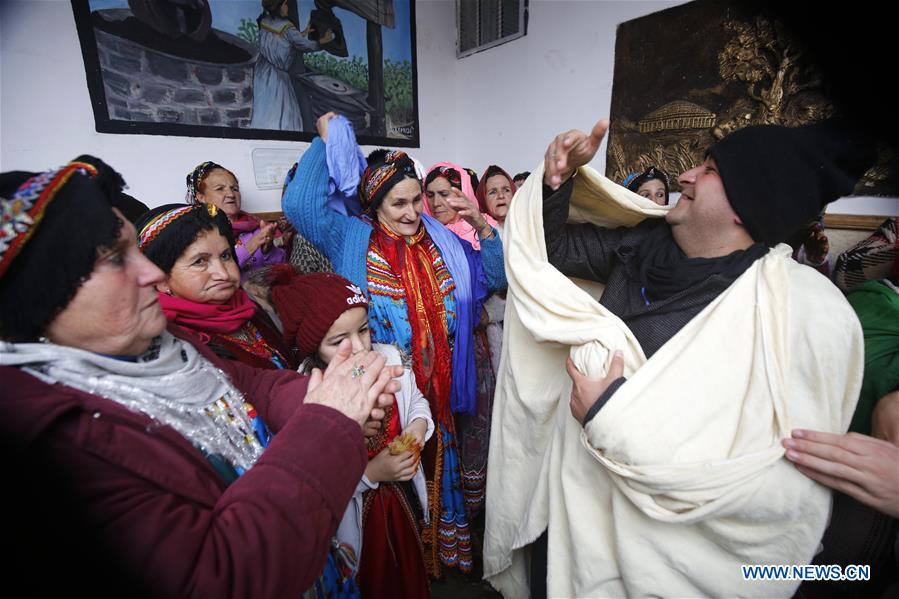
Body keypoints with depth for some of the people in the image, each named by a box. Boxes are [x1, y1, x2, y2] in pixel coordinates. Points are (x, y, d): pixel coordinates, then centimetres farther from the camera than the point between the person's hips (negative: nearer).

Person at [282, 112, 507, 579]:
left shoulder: (442, 241, 4)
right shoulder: (353, 240, -3)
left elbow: (495, 278, 5)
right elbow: (300, 205, -13)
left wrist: (482, 225, -8)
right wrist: (325, 141, -6)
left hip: (437, 388, 3)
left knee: (437, 466, 20)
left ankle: (441, 546, 45)